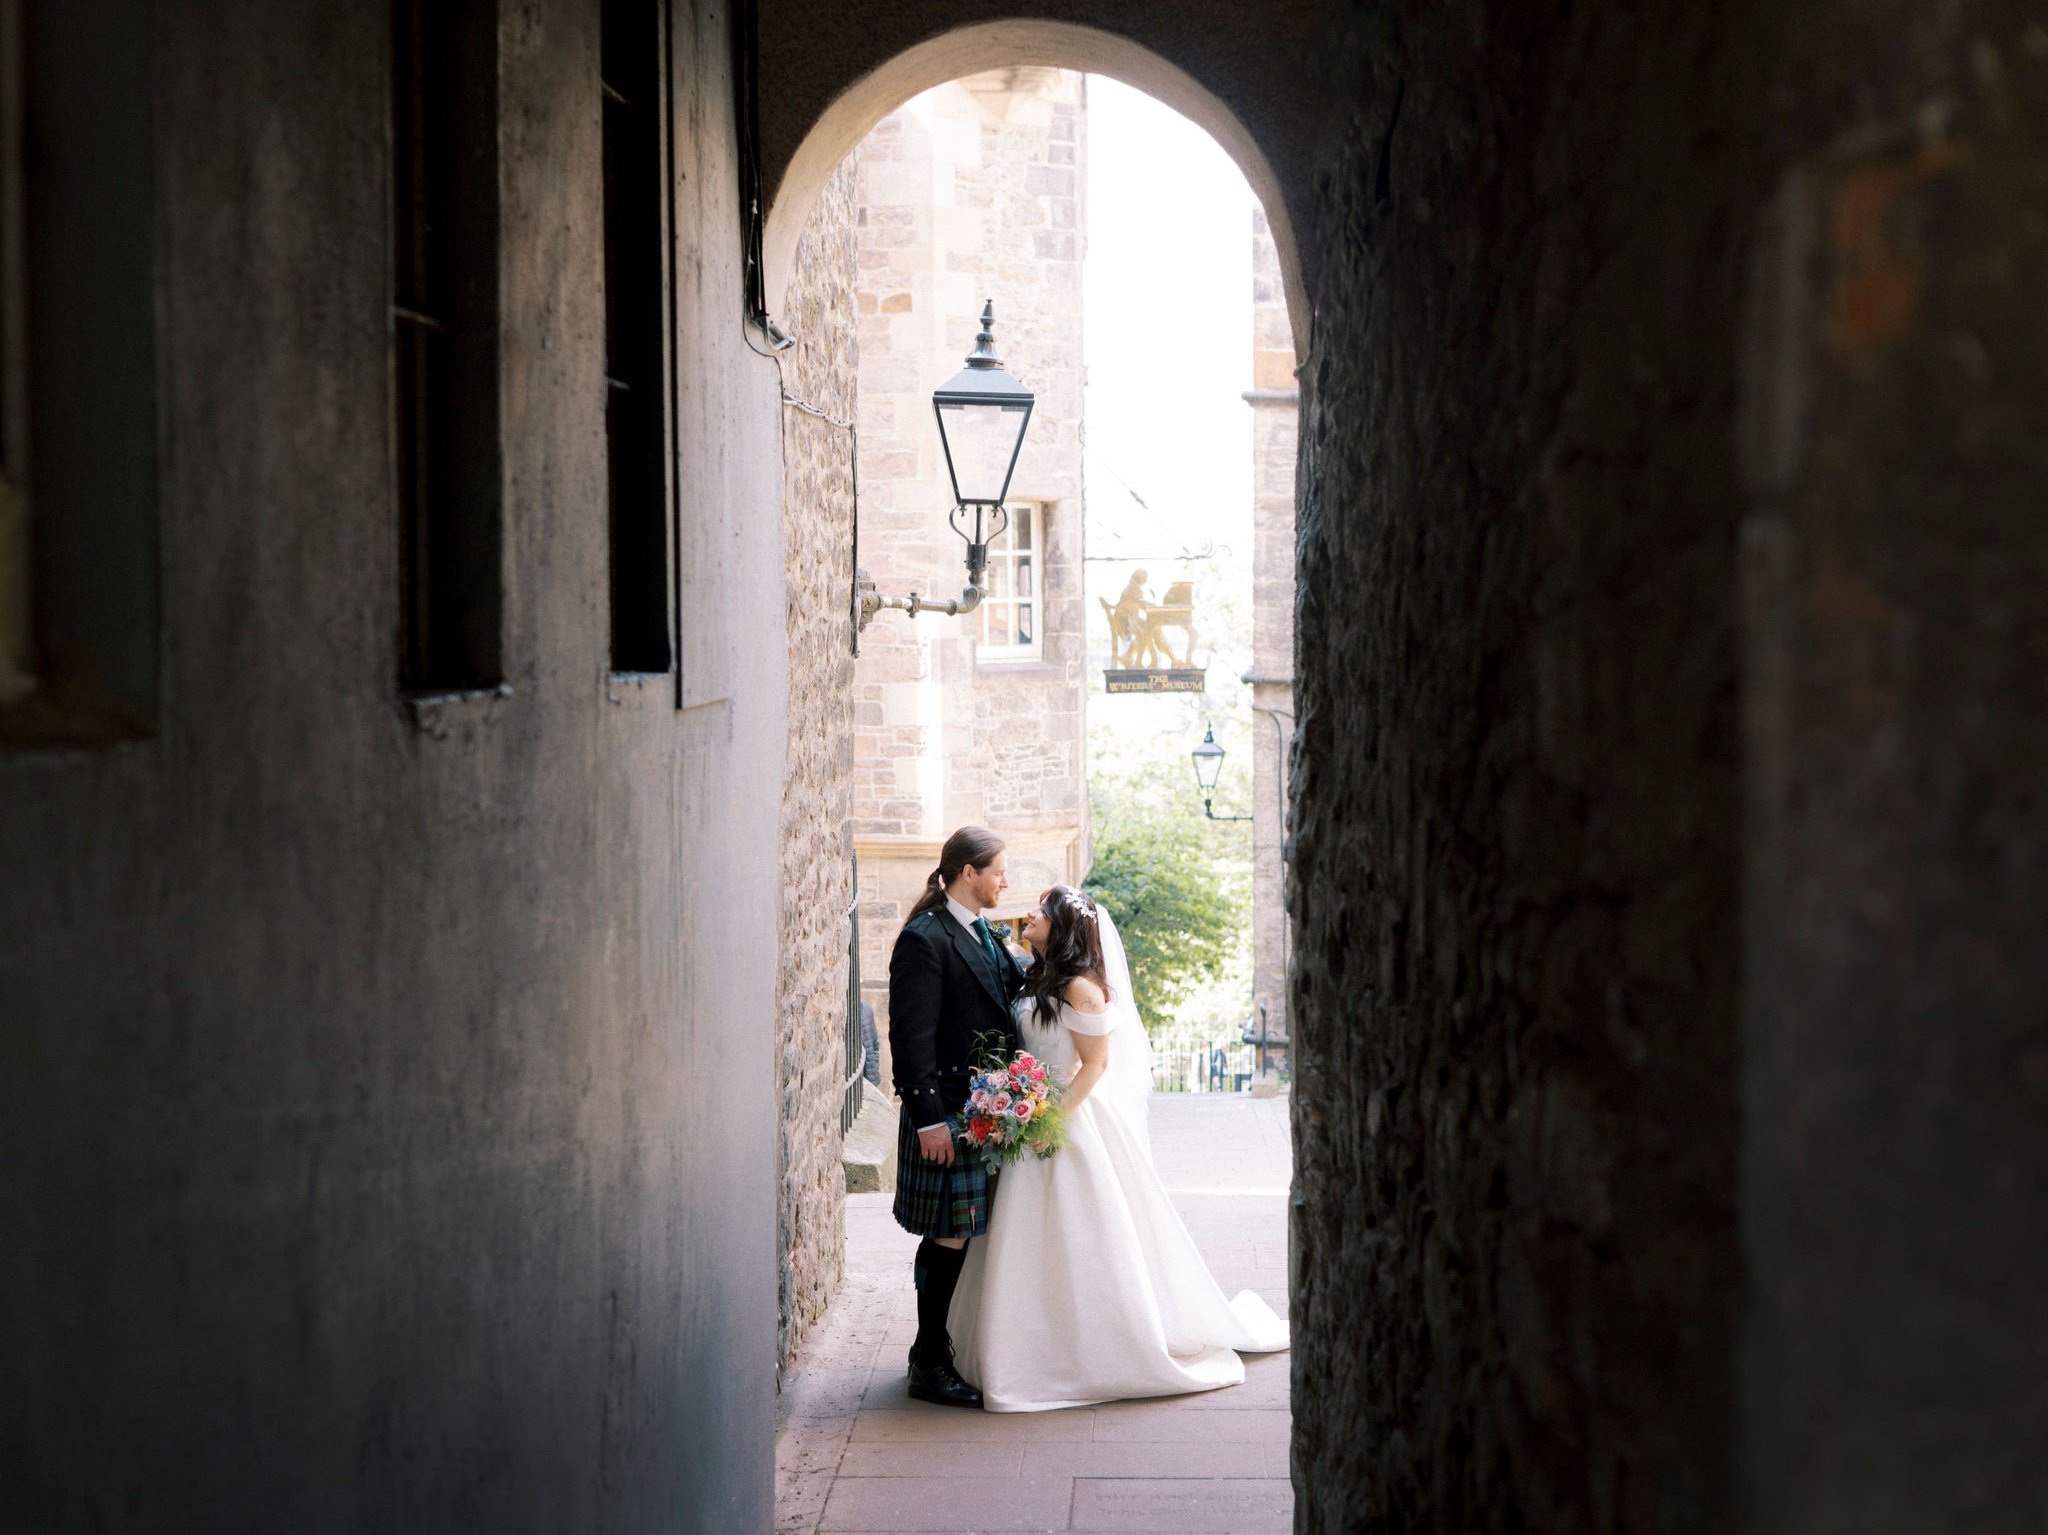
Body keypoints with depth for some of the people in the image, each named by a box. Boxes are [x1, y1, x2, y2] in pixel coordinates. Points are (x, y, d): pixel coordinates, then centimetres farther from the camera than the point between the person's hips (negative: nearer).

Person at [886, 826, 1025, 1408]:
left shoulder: (985, 935, 14)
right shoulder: (924, 939, -14)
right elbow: (911, 1039, -18)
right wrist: (928, 1120, -20)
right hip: (948, 1115, -9)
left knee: (963, 1237, 14)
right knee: (948, 1239, -4)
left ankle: (938, 1349, 25)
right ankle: (930, 1366, 5)